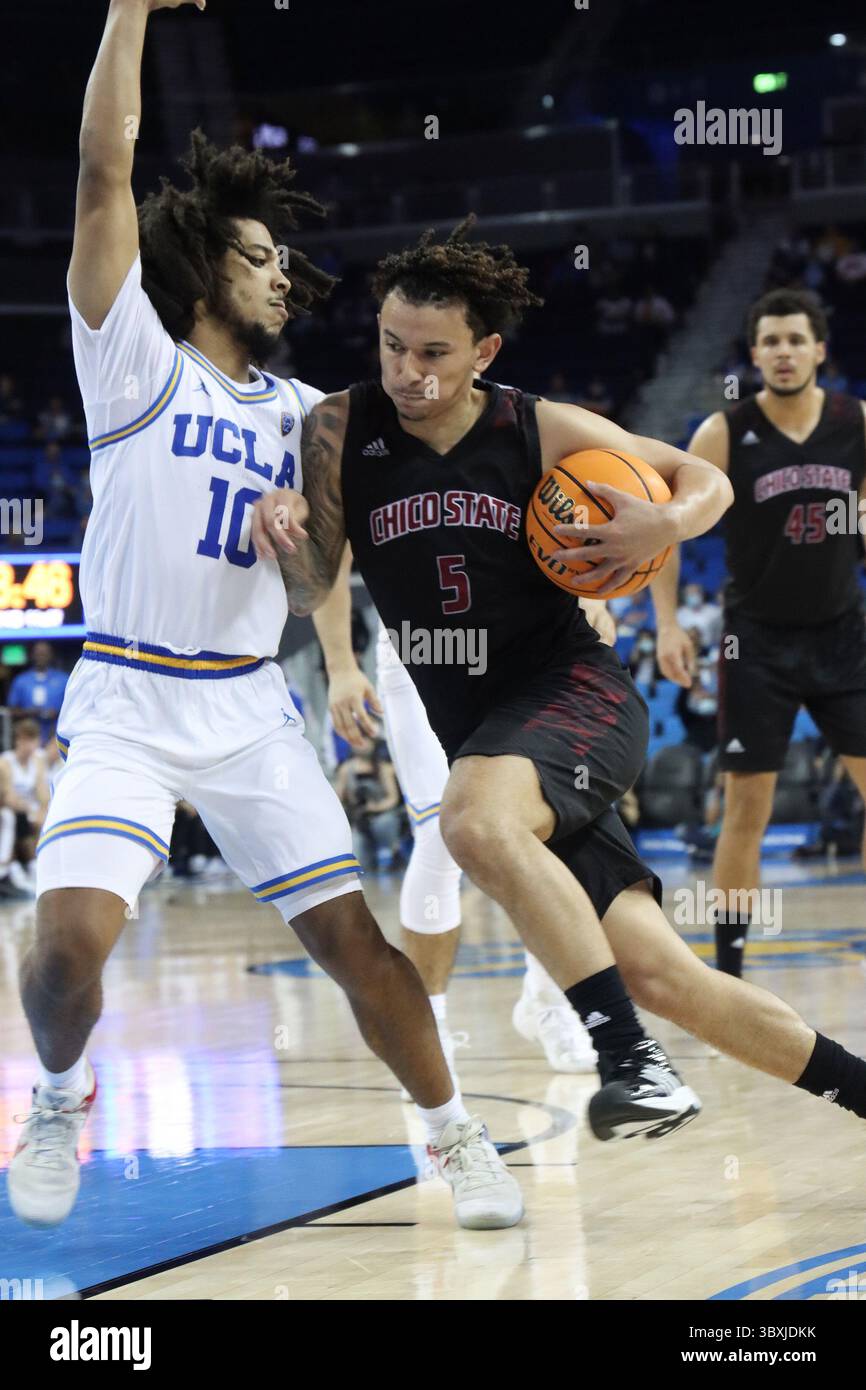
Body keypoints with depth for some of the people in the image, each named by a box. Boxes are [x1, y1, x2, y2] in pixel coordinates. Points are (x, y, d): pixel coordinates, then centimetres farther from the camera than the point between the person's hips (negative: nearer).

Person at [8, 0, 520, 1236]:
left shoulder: (296, 413, 13)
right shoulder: (136, 364, -2)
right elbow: (105, 172, -10)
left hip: (250, 713, 4)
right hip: (127, 705, -4)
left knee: (352, 935, -1)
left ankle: (456, 1135, 16)